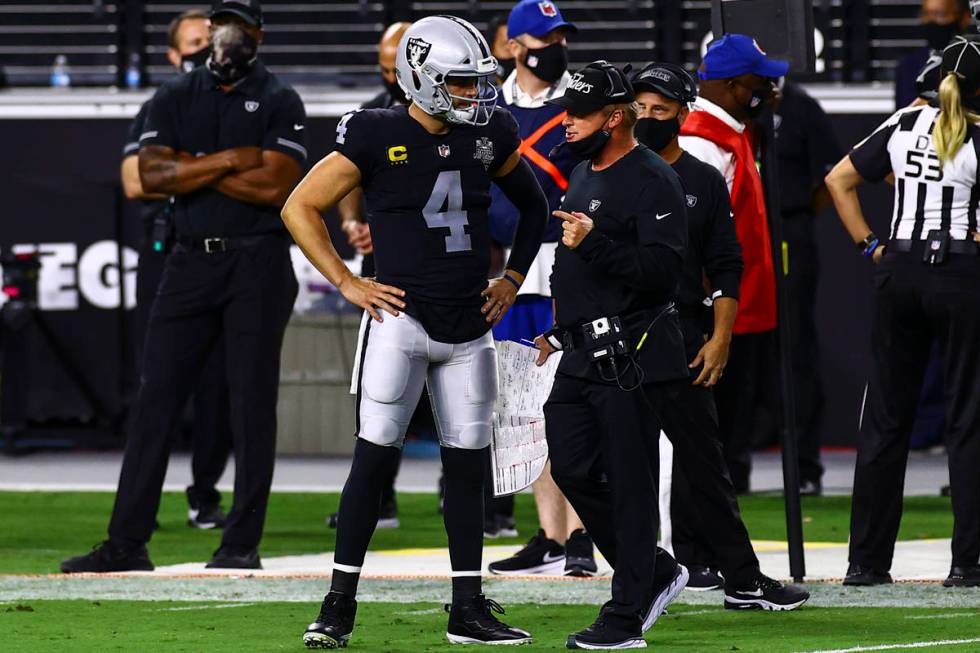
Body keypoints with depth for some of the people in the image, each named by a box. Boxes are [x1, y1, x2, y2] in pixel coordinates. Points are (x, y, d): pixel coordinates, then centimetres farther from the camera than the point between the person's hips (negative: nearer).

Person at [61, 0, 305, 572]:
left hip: (257, 262, -3)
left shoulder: (279, 101, 1)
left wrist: (191, 167, -8)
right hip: (192, 262, 3)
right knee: (156, 397, 0)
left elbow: (276, 185, -13)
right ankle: (128, 542, 1)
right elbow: (152, 175, -3)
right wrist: (229, 161, -11)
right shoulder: (176, 97, 11)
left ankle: (243, 543, 2)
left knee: (252, 402, -3)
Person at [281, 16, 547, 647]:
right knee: (375, 457, -8)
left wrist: (514, 279, 14)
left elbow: (533, 204, 23)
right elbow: (300, 208, -3)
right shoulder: (377, 138, -9)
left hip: (469, 328, 5)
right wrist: (347, 282, -6)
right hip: (403, 318, -5)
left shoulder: (489, 136, 5)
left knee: (468, 465, 7)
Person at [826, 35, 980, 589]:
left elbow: (839, 179, 12)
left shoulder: (906, 123, 7)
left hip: (900, 269, 5)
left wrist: (870, 245, 11)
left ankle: (867, 559, 9)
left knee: (886, 414, 9)